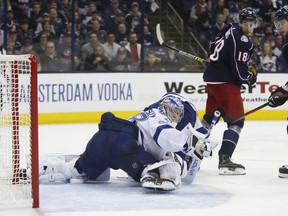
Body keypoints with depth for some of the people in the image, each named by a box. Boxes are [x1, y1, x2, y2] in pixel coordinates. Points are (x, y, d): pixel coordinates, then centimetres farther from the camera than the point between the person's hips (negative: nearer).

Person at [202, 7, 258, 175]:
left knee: (210, 115, 25)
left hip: (212, 76, 10)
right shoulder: (243, 41, -19)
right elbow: (239, 70, -21)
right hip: (225, 81, -10)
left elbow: (215, 46, 24)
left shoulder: (231, 29, 9)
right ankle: (224, 161, -19)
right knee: (236, 121, -10)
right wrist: (250, 77, 0)